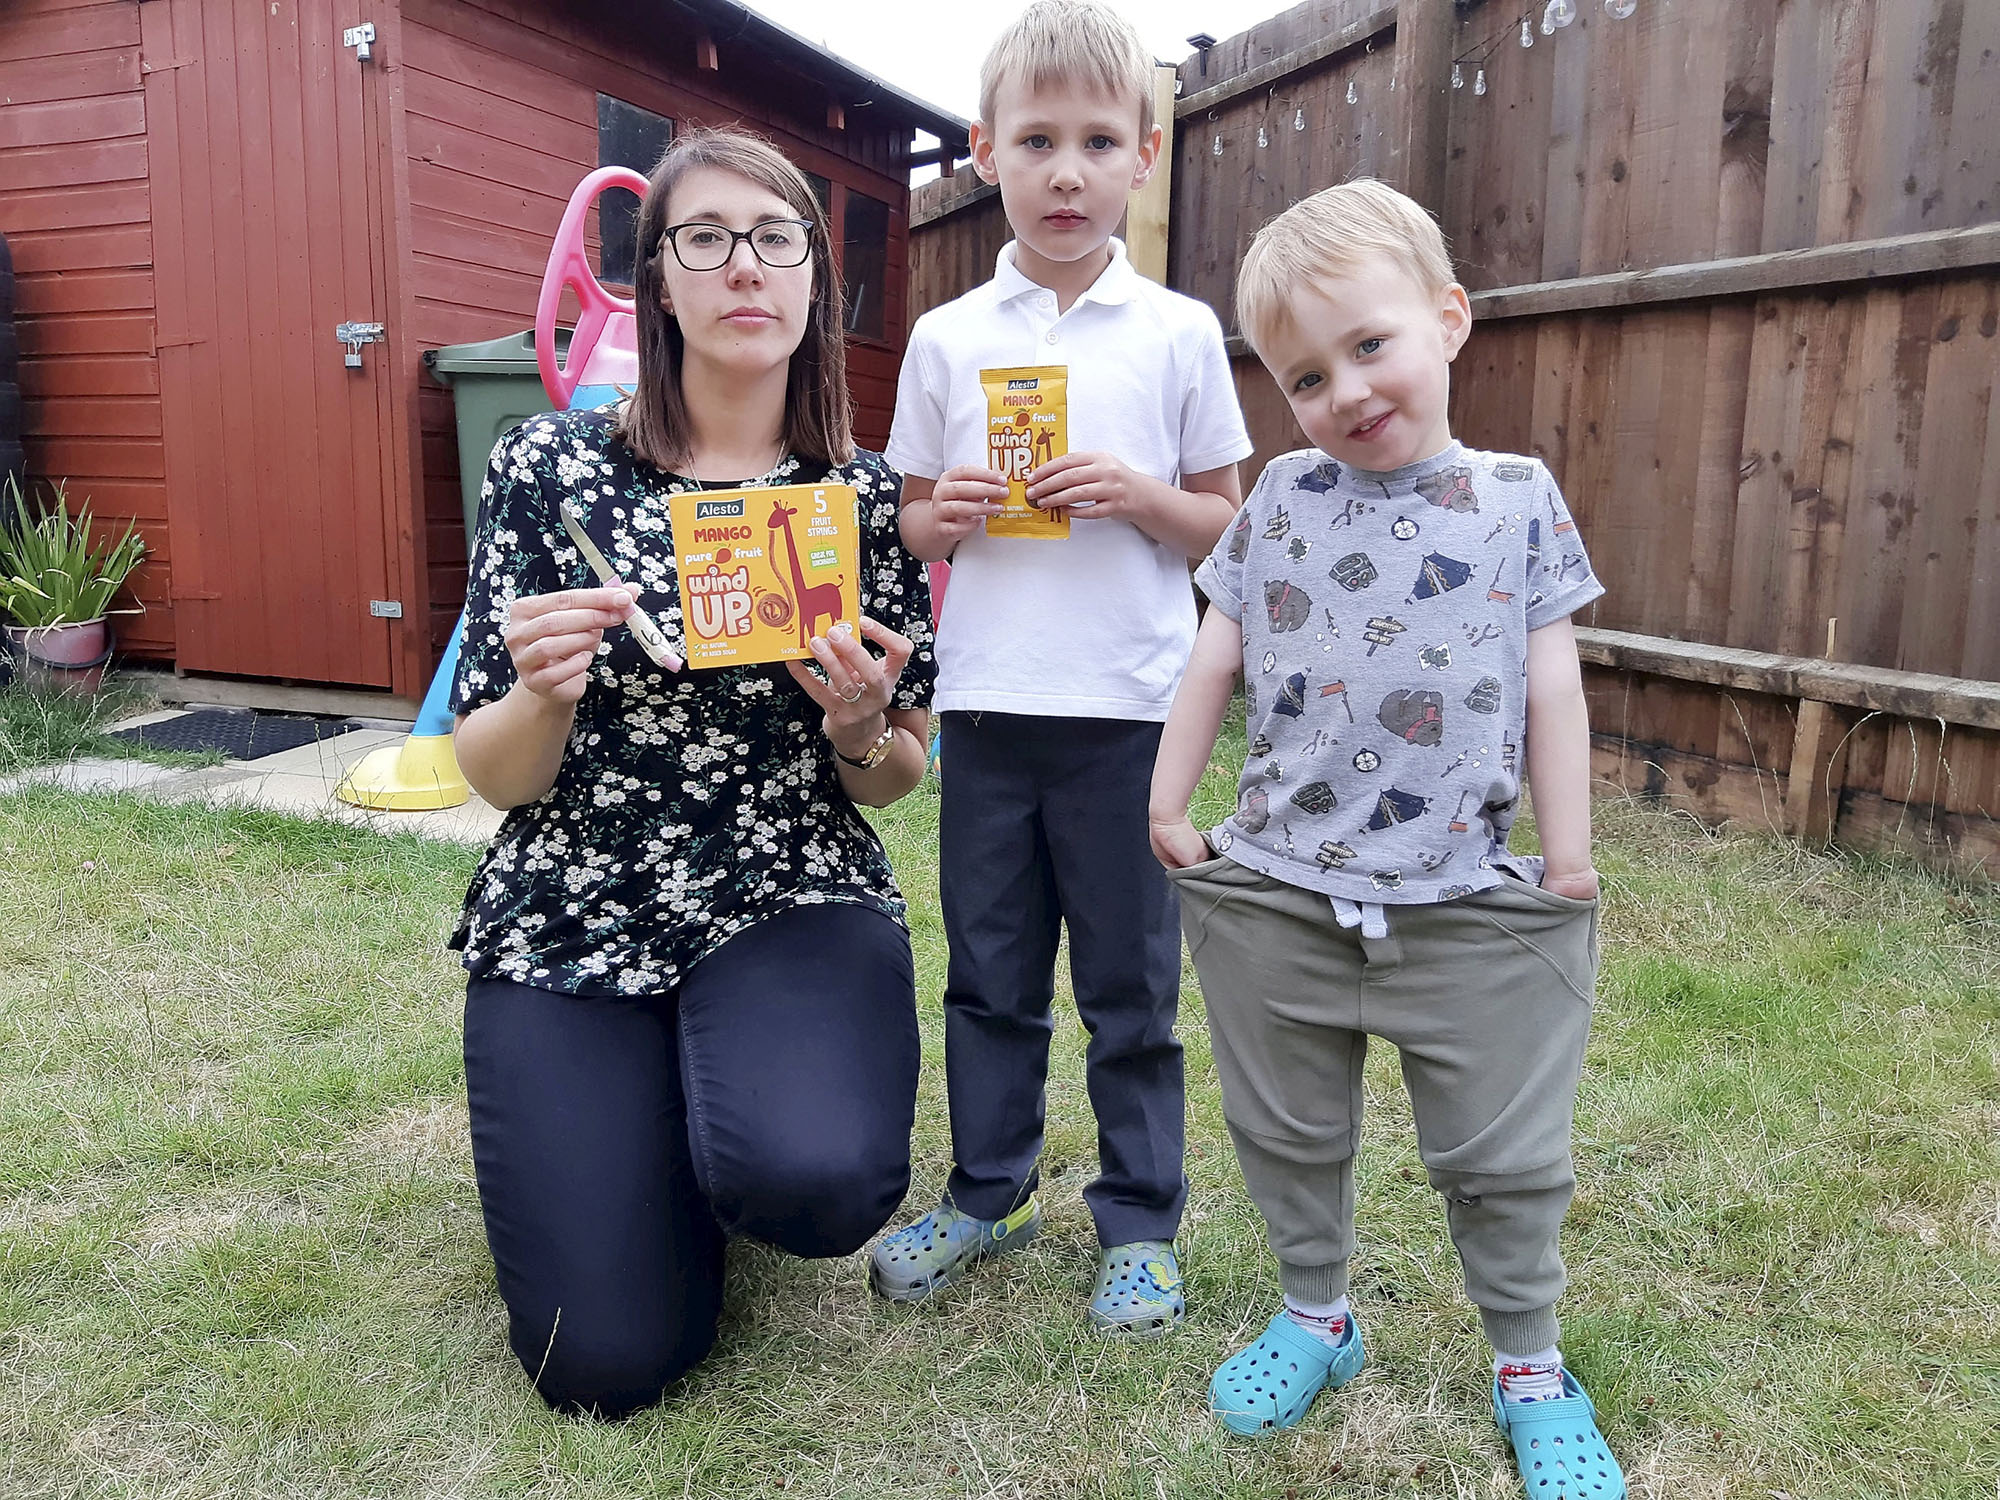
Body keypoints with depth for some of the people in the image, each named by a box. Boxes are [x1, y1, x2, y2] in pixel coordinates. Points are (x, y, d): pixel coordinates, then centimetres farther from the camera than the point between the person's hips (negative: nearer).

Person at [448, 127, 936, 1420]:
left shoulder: (865, 497, -1)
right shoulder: (552, 465, -4)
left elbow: (895, 780, 6)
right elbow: (494, 776, -2)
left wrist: (859, 722, -16)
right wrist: (544, 692, -24)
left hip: (795, 897, 1)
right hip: (571, 918, 0)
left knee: (816, 1181, -30)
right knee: (609, 1359, -8)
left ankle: (745, 1122, 8)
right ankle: (655, 1141, 25)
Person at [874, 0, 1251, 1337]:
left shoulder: (1179, 333, 1)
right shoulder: (947, 338, 6)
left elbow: (1227, 523, 5)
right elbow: (913, 520, 12)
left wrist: (1141, 496, -14)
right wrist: (947, 518, -10)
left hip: (1128, 707, -2)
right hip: (985, 704, 2)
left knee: (1132, 983, 8)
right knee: (990, 972, 14)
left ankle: (1142, 1222, 25)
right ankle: (990, 1191, 33)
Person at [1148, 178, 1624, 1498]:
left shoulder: (1517, 499, -1)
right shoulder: (1282, 498, 3)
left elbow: (1553, 690, -1)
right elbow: (1216, 662, 7)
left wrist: (1569, 863, -3)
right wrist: (1170, 803, 5)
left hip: (1468, 898, -2)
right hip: (1280, 892, 2)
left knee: (1501, 1152, 10)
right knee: (1289, 1132, 17)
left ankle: (1532, 1367, 33)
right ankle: (1315, 1317, 40)